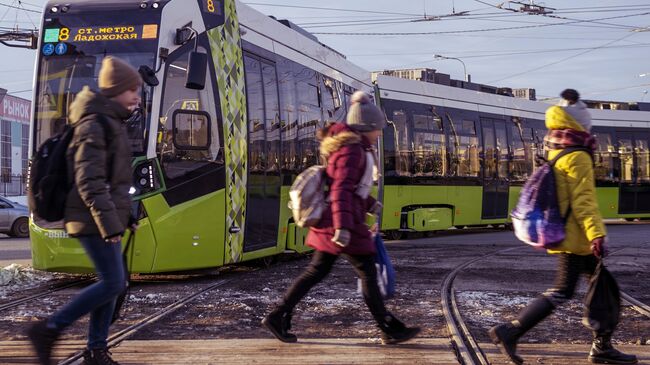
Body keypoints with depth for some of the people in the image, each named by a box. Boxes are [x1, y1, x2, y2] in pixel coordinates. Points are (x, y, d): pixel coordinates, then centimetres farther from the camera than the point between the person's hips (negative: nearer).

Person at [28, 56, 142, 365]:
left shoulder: (111, 123, 17)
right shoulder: (94, 125, -14)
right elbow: (89, 182, -21)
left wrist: (124, 215, 22)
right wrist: (109, 223, -24)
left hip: (105, 218, 10)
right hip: (95, 220, -10)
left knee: (111, 283, 8)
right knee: (113, 283, -11)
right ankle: (48, 330, -5)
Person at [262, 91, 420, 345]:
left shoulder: (349, 147, 15)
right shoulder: (352, 150, -16)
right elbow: (341, 190, -26)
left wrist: (368, 203, 25)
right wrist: (343, 227, -33)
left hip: (331, 220, 10)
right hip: (343, 221, -10)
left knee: (316, 272, 11)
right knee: (368, 273, -1)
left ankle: (277, 317, 10)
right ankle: (390, 331, 7)